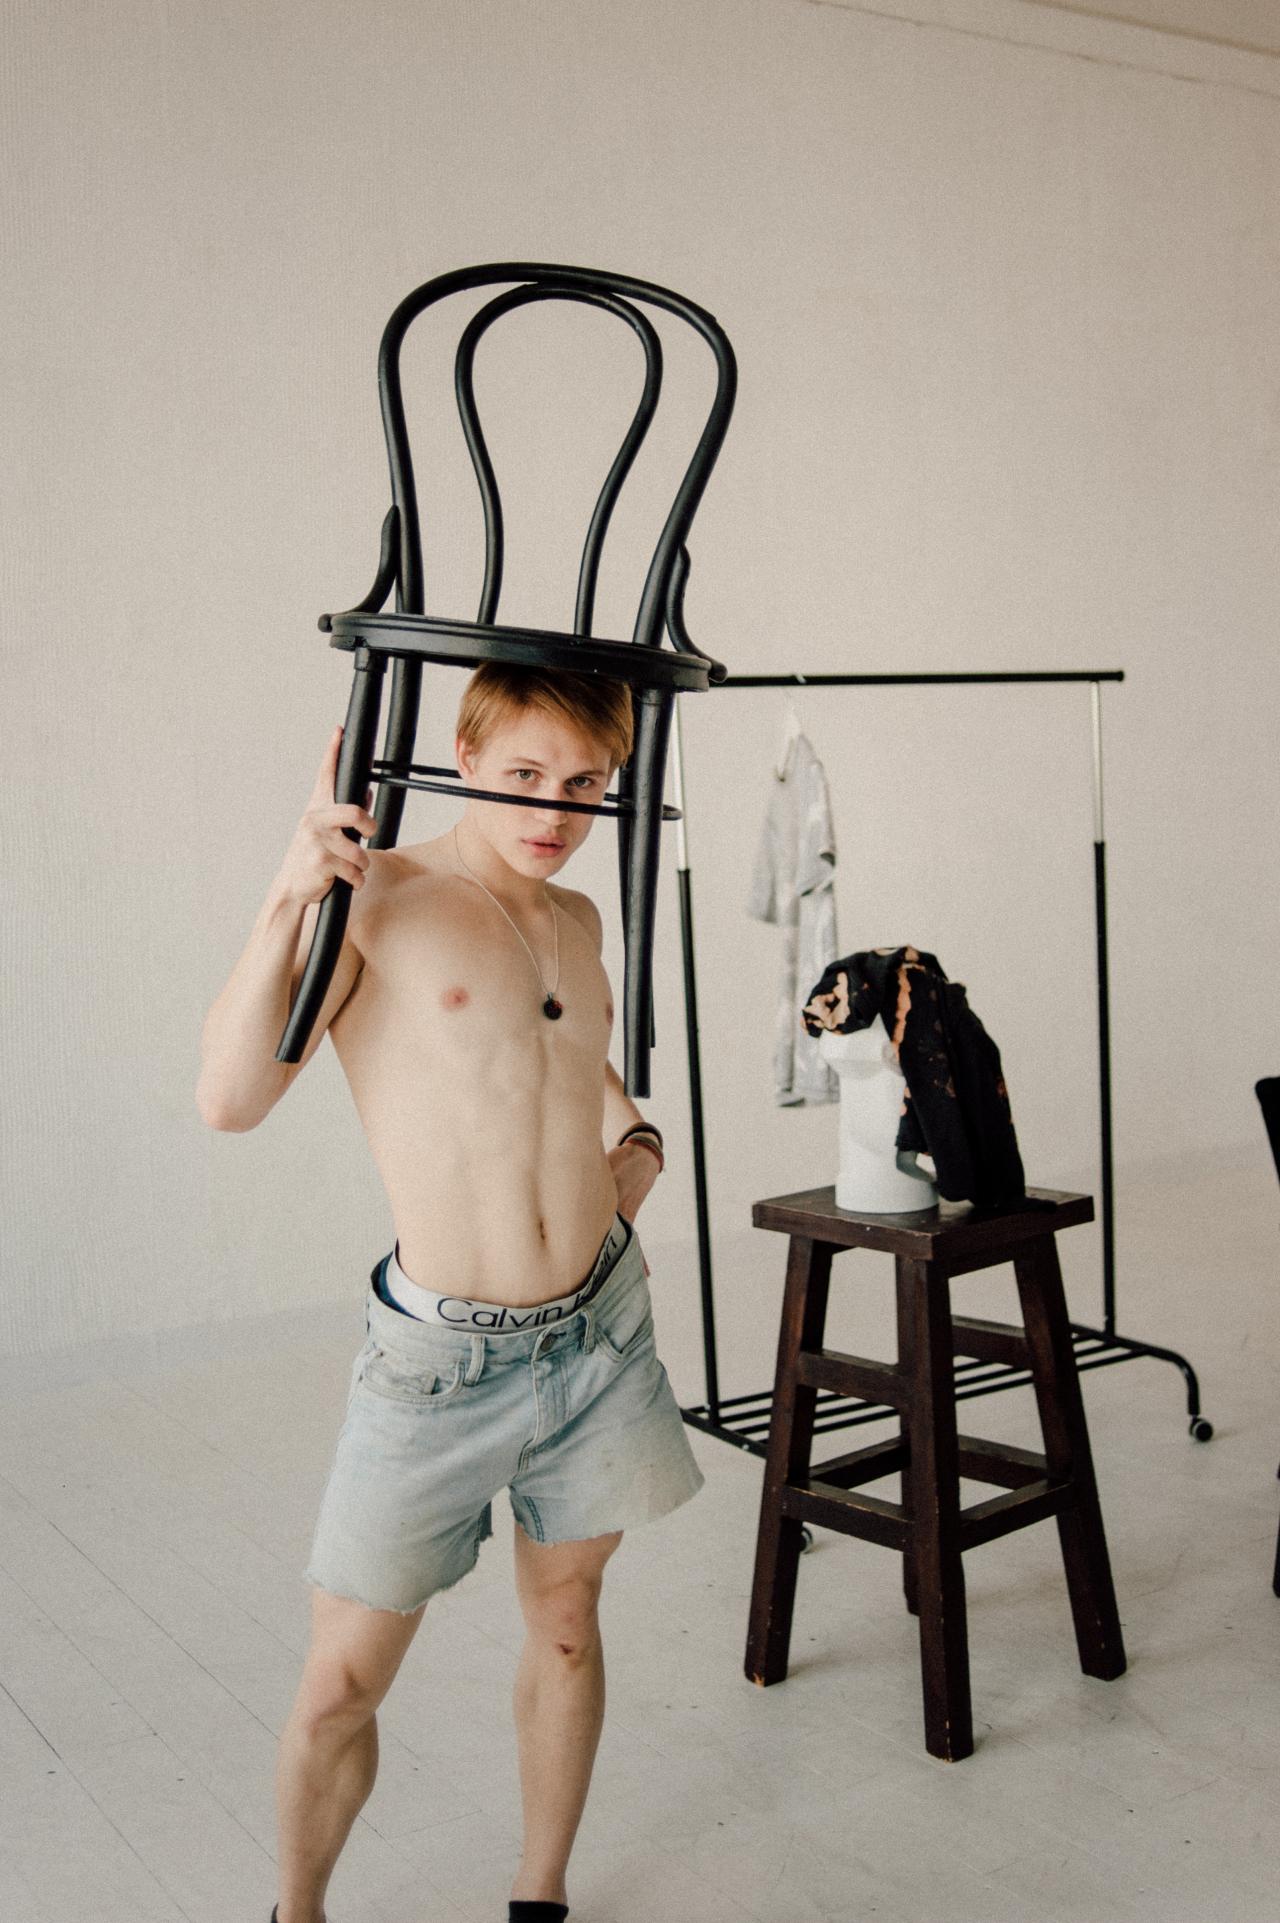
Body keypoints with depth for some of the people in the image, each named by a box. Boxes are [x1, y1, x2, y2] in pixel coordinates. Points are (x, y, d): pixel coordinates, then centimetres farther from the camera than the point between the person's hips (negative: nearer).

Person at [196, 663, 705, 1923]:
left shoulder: (576, 920, 8)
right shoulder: (372, 898, -11)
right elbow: (231, 1100, -19)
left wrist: (633, 1134, 11)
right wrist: (291, 896, -26)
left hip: (597, 1327, 6)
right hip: (440, 1353, -5)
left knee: (565, 1615, 17)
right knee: (345, 1678, 2)